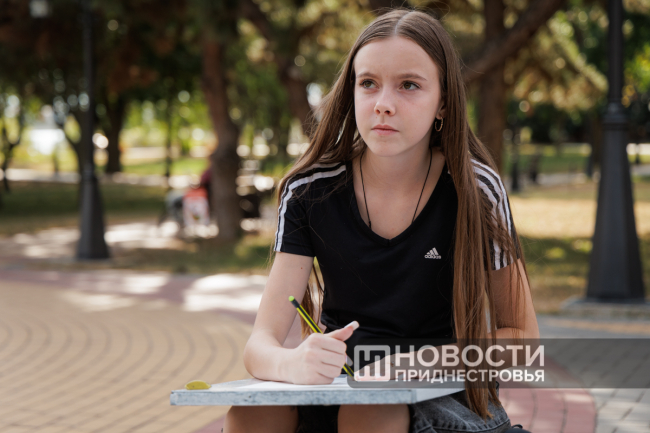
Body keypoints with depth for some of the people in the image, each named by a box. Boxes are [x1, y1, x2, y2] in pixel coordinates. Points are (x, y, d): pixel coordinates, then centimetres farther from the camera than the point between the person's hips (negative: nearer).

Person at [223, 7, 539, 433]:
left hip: (445, 397, -1)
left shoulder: (474, 190, -9)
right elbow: (261, 342, -11)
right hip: (342, 385, 2)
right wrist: (292, 364, -37)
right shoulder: (310, 191, -5)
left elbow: (523, 337, -1)